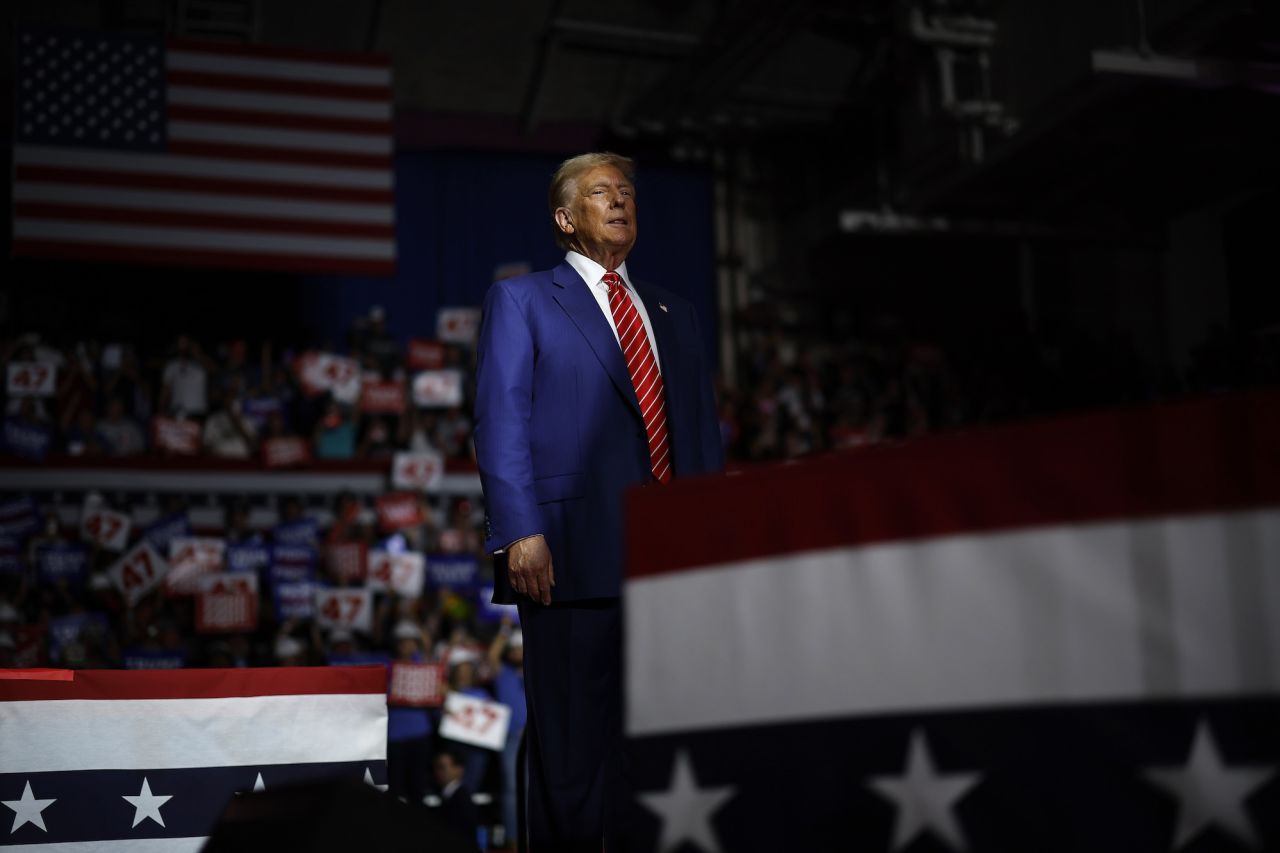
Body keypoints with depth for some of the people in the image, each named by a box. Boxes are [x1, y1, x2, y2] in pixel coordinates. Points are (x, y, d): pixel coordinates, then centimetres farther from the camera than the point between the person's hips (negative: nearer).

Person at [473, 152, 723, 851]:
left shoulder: (675, 316, 24)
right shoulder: (521, 300, 10)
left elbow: (703, 432, 21)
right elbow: (500, 421, -1)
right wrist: (522, 533, -14)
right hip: (574, 552, -4)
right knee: (572, 747, -2)